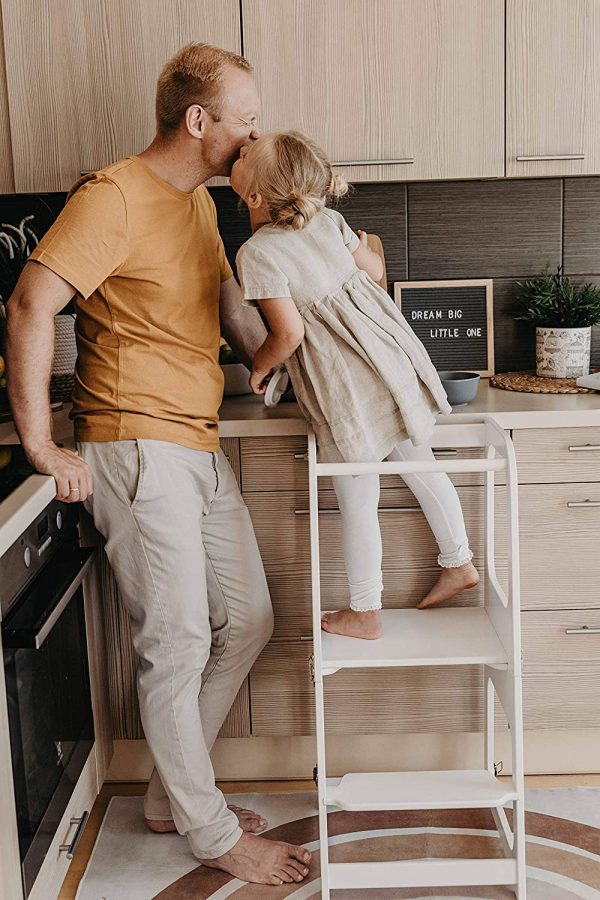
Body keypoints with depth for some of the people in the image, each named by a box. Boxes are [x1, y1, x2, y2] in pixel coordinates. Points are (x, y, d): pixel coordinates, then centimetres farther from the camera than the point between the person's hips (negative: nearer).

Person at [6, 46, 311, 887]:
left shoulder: (199, 201, 16)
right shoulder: (116, 195, -13)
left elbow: (231, 307, 26)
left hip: (201, 448, 10)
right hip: (138, 447, -9)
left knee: (247, 623, 13)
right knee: (178, 645, -1)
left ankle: (174, 792, 29)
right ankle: (212, 832, 17)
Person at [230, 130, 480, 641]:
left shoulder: (257, 253, -14)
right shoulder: (329, 221, 4)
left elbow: (289, 334, -18)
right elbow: (376, 270, 17)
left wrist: (258, 369, 0)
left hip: (346, 389, -7)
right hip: (394, 355, 7)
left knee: (357, 503, 7)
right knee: (421, 466, 23)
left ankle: (365, 614, 22)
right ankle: (459, 563, 38)